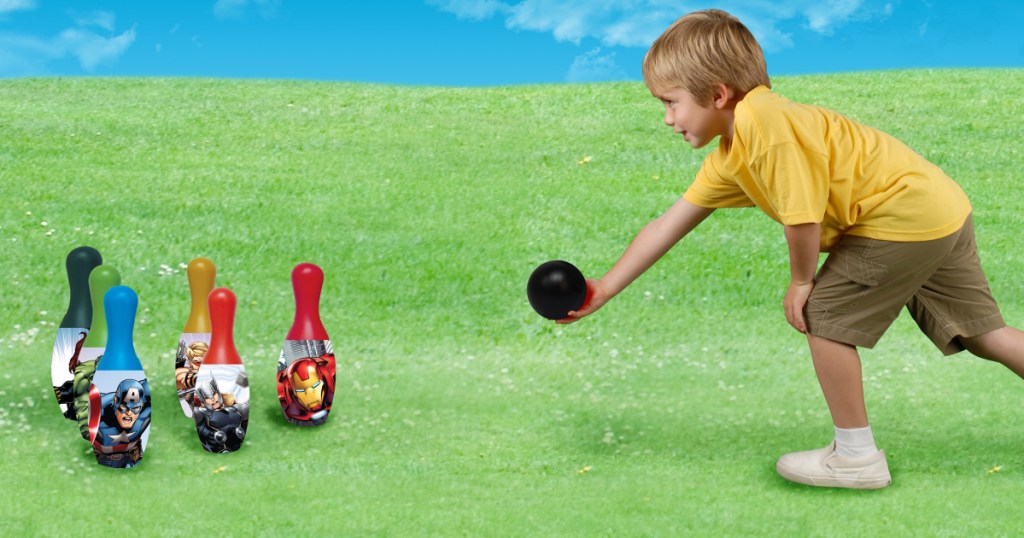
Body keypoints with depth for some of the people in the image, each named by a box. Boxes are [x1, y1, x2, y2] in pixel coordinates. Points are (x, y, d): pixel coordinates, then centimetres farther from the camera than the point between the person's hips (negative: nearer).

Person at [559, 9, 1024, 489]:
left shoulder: (764, 121, -22)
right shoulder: (728, 162, 9)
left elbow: (803, 216, -24)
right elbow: (669, 224, 14)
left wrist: (801, 282, -6)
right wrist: (605, 288, 14)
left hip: (904, 214, -10)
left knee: (823, 315, -2)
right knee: (981, 331, 17)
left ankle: (856, 456, 8)